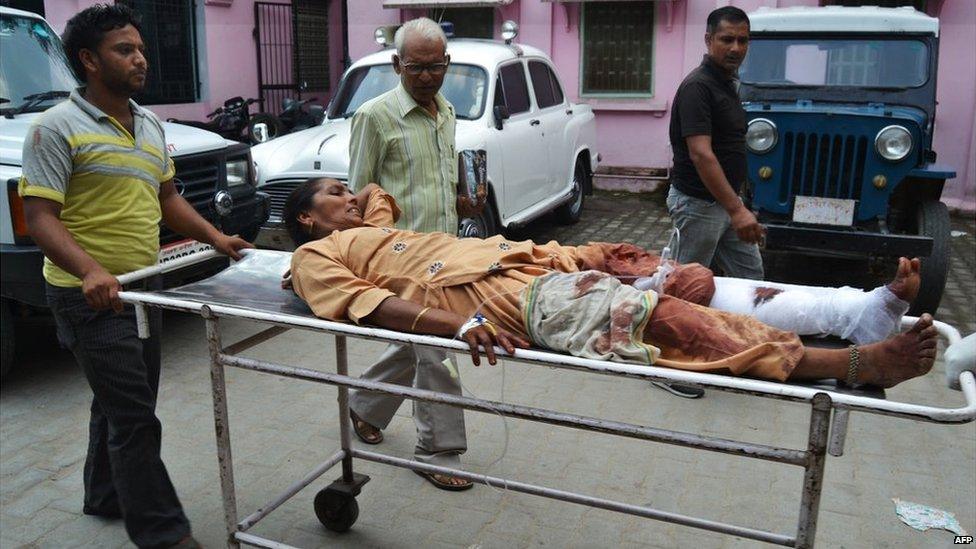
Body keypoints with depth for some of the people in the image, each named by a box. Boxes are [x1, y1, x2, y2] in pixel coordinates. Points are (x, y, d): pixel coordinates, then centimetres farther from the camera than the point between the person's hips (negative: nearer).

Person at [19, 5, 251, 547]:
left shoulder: (151, 124, 12)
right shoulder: (58, 128, -12)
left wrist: (213, 236, 6)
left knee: (122, 405, 20)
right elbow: (41, 218, -18)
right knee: (133, 416, -6)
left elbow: (168, 197, 20)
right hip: (92, 296, -8)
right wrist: (90, 270, -34)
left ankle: (107, 497, 39)